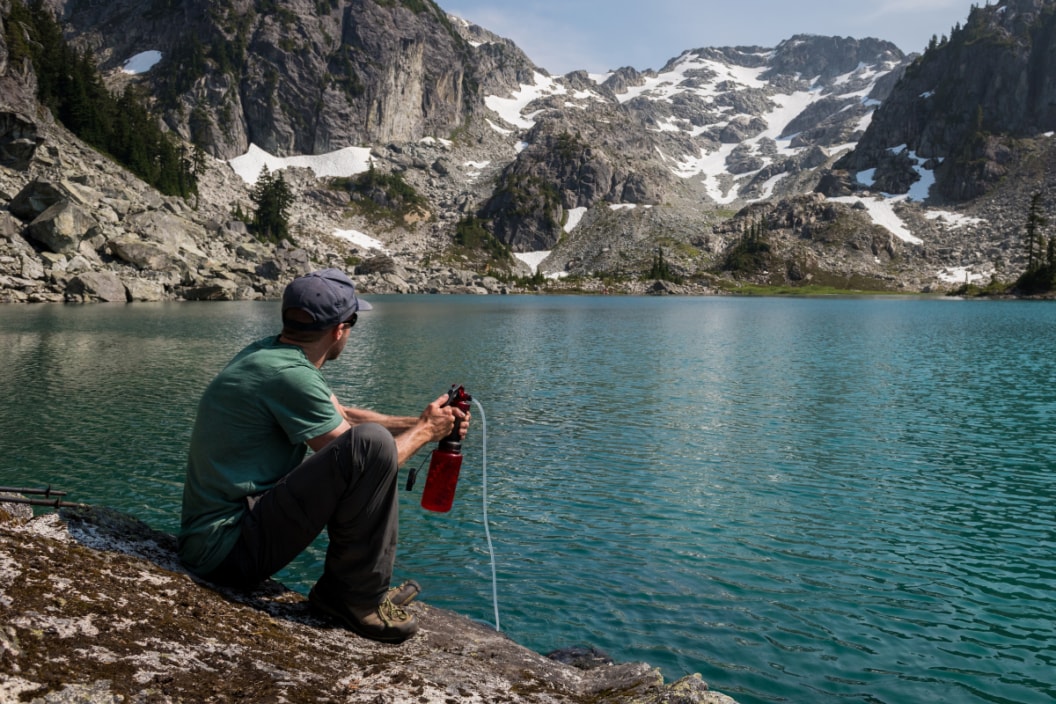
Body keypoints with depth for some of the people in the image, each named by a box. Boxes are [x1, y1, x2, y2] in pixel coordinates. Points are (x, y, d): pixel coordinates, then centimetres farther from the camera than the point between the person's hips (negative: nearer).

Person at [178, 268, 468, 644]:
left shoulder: (269, 352, 8)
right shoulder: (289, 375, -21)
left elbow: (343, 415, 21)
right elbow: (367, 461, -13)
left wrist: (417, 421, 18)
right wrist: (425, 430, 3)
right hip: (227, 546, -11)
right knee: (371, 443, -25)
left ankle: (371, 586, 19)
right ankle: (353, 595, -9)